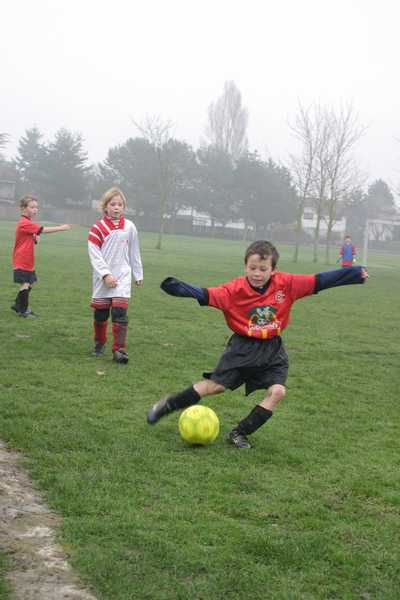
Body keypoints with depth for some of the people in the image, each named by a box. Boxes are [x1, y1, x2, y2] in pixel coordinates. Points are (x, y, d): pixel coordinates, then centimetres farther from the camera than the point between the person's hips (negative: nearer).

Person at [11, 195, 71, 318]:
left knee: (29, 284, 16)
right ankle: (23, 310, 1)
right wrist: (60, 228, -26)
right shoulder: (24, 223, -19)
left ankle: (18, 305, 29)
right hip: (22, 261, -10)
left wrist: (36, 238, -4)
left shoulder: (29, 223, 13)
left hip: (28, 261, 10)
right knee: (25, 284, -9)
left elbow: (34, 237, 21)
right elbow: (43, 230, -25)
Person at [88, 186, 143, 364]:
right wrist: (106, 275, -16)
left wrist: (138, 275, 15)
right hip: (102, 278, 0)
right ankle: (99, 343, 30)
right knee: (100, 314, 8)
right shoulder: (98, 228, -4)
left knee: (120, 313, -12)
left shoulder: (129, 227, 3)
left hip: (122, 276, 0)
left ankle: (119, 349, -9)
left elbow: (134, 252, 12)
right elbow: (94, 254, -9)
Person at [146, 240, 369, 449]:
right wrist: (177, 287, -43)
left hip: (272, 349, 3)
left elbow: (320, 281, -9)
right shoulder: (235, 289, -17)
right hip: (243, 347, -2)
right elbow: (205, 295, -26)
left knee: (277, 391, -13)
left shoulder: (286, 284, -11)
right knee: (215, 385, -1)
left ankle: (240, 433, 3)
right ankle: (168, 405, 20)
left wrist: (356, 273, -10)